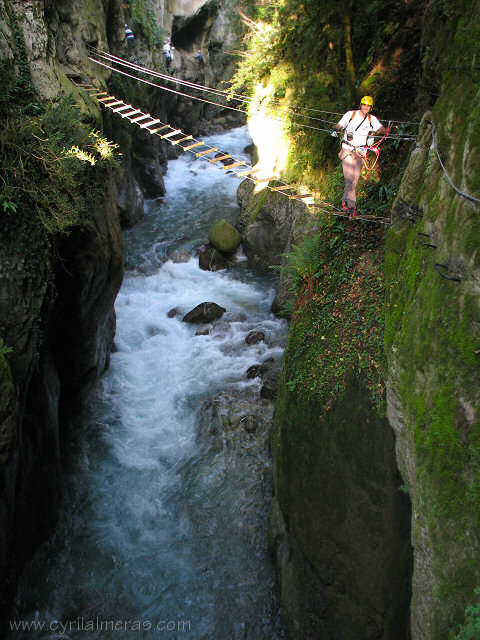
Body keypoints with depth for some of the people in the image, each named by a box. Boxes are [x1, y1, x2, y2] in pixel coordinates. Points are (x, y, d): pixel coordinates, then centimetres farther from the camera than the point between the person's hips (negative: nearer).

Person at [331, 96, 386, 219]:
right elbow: (339, 125, 4)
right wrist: (334, 129, -18)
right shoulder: (350, 114, 1)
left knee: (354, 180, 0)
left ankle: (345, 201, 17)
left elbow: (382, 129, 0)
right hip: (348, 149, -2)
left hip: (361, 151, 2)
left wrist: (373, 134, -18)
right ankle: (351, 205, -7)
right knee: (349, 178, -12)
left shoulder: (372, 119, 6)